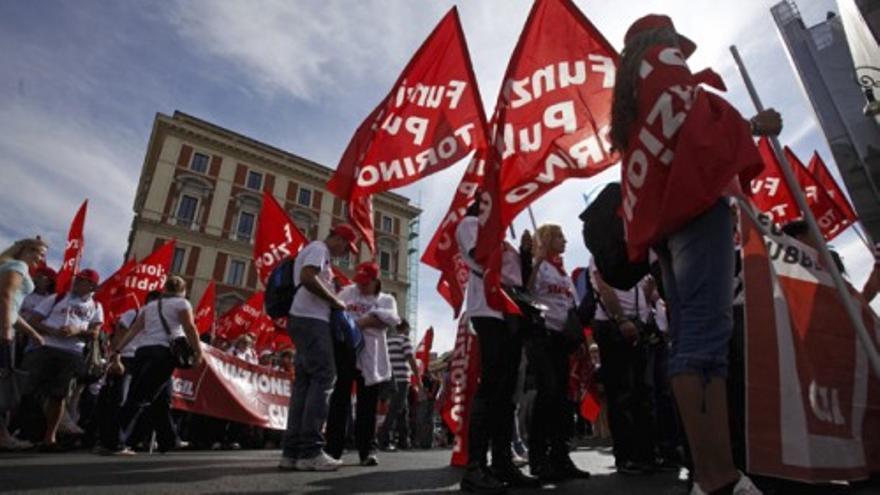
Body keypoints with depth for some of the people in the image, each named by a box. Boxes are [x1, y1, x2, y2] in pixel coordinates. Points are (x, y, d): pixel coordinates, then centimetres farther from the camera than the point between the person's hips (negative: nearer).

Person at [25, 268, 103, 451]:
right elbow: (33, 322, 4)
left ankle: (49, 437, 14)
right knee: (33, 390, -4)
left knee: (59, 395, 5)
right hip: (45, 349, -1)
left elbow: (94, 334, 7)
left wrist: (77, 331, -14)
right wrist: (52, 331, -15)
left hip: (72, 354, 1)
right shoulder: (56, 299, 11)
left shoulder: (96, 307, 15)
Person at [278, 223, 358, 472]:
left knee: (304, 382, 5)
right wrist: (336, 301, -13)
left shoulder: (317, 252, 27)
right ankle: (310, 451, -13)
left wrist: (332, 301, 14)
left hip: (306, 320, 11)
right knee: (324, 377, -12)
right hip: (311, 320, -11)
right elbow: (307, 279, -22)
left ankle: (292, 451, 5)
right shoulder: (319, 248, -4)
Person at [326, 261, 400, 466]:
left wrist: (362, 322, -17)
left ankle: (367, 450, 12)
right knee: (339, 399, 4)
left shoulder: (386, 299, 12)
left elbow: (390, 318, -9)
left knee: (367, 404, 4)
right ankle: (333, 448, 11)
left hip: (369, 357, 0)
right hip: (344, 351, 0)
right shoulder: (347, 292, 16)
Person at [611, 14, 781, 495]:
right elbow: (691, 116, -5)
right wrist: (752, 125, 8)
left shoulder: (630, 92, 35)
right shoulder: (663, 58, 13)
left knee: (690, 336, -3)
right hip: (693, 195, -8)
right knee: (705, 331, -21)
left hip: (663, 212, 8)